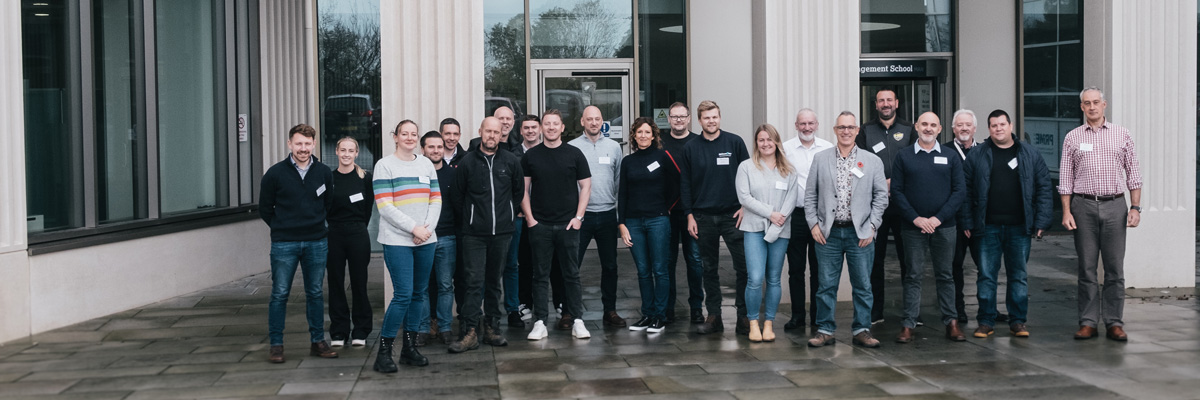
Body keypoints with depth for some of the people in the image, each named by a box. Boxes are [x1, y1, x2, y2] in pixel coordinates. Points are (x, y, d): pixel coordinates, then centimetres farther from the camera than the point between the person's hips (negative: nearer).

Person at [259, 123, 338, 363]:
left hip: (316, 243, 2)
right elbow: (265, 209, 6)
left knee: (315, 293, 9)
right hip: (284, 244, -2)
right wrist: (283, 229, 8)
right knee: (280, 294, 0)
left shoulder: (324, 173, 3)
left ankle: (318, 342, 17)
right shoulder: (275, 173, -3)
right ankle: (276, 345, 9)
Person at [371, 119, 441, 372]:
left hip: (426, 240, 5)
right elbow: (385, 207, -8)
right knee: (403, 294, -12)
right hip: (397, 240, -5)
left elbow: (436, 200, 11)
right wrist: (413, 228, -13)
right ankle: (384, 350, -4)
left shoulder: (426, 164, 13)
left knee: (419, 294, 8)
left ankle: (410, 347, 18)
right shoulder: (384, 165, -2)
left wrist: (428, 227, -5)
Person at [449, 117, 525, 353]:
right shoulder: (467, 162, 1)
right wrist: (469, 218, 9)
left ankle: (491, 328, 17)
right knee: (474, 282, -7)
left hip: (502, 232, 2)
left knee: (495, 281, 9)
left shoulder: (511, 162, 5)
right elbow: (458, 196, 8)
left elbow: (519, 191, 17)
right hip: (474, 234, -2)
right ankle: (470, 332, -6)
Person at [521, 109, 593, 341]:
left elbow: (585, 186, 5)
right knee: (540, 275, 3)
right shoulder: (531, 156, 5)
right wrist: (529, 218, -2)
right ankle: (539, 323, 6)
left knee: (571, 274, 4)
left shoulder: (574, 154, 4)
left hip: (568, 224, 0)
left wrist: (578, 217, -4)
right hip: (539, 225, 1)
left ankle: (576, 321, 9)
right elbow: (523, 189, 7)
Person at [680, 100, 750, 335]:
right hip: (703, 217, 2)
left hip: (732, 215, -2)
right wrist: (690, 216, 2)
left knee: (743, 266, -6)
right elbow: (685, 184, 9)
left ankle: (744, 316, 2)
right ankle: (713, 316, 14)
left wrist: (745, 206, -3)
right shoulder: (691, 149, 7)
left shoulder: (734, 142, 2)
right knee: (709, 269, 7)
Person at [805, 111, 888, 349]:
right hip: (828, 233, 0)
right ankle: (825, 330, 12)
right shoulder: (820, 159, 7)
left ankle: (862, 330, 14)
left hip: (860, 233, 0)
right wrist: (813, 224, -1)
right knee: (826, 285, 3)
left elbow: (881, 196, 5)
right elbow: (810, 195, 7)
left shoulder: (872, 161, 6)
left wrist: (872, 226, -3)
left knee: (863, 285, 4)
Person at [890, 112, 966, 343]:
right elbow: (896, 192, 0)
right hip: (913, 227, -1)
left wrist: (938, 218, -9)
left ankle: (951, 322, 13)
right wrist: (916, 218, -11)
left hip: (944, 227, 1)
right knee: (913, 276, 2)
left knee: (945, 275, 7)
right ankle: (908, 324, 4)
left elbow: (960, 191, 2)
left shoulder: (951, 157, 8)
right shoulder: (903, 157, 5)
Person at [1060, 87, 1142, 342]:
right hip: (1084, 207, 0)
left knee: (1115, 268, 0)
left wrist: (1135, 208, 1)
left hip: (1114, 206, 0)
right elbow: (1065, 178, 7)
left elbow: (1133, 174, 9)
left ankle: (1115, 323, 6)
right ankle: (1088, 322, 7)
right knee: (1086, 267, 2)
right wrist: (1066, 212, -1)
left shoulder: (1122, 135, 8)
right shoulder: (1072, 138, 8)